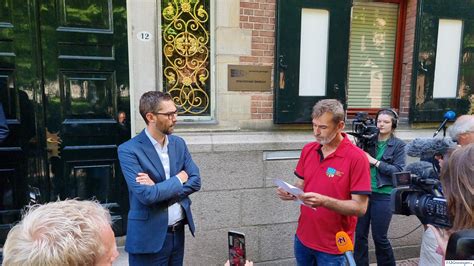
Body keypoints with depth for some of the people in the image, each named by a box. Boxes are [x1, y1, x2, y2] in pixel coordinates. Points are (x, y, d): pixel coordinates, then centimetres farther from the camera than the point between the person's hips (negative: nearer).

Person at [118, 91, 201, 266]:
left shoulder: (178, 143, 3)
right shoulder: (129, 150, -15)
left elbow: (195, 181, -2)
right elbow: (147, 195, -23)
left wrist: (160, 189, -15)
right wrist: (179, 179, -11)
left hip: (178, 232, 5)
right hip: (150, 237, -5)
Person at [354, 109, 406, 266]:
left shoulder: (398, 145, -1)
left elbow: (399, 171, -9)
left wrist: (375, 162, -15)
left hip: (383, 196, -3)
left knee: (379, 237, 7)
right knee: (360, 235, 8)